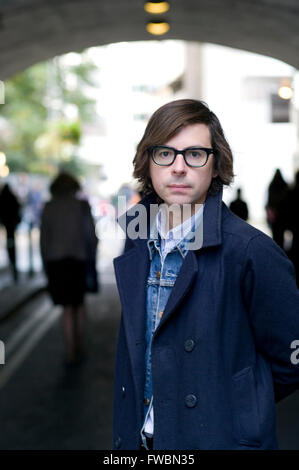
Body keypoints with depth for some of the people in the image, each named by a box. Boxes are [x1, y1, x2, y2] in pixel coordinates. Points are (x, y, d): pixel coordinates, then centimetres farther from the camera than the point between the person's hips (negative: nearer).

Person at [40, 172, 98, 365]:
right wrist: (92, 255, 10)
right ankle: (79, 346, 23)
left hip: (55, 260, 0)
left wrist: (46, 262, 8)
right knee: (79, 302, 17)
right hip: (78, 258, 0)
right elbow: (91, 235, -2)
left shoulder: (49, 207, 1)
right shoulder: (82, 206, -1)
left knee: (67, 307, 6)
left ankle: (71, 351, 3)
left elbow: (44, 237, 0)